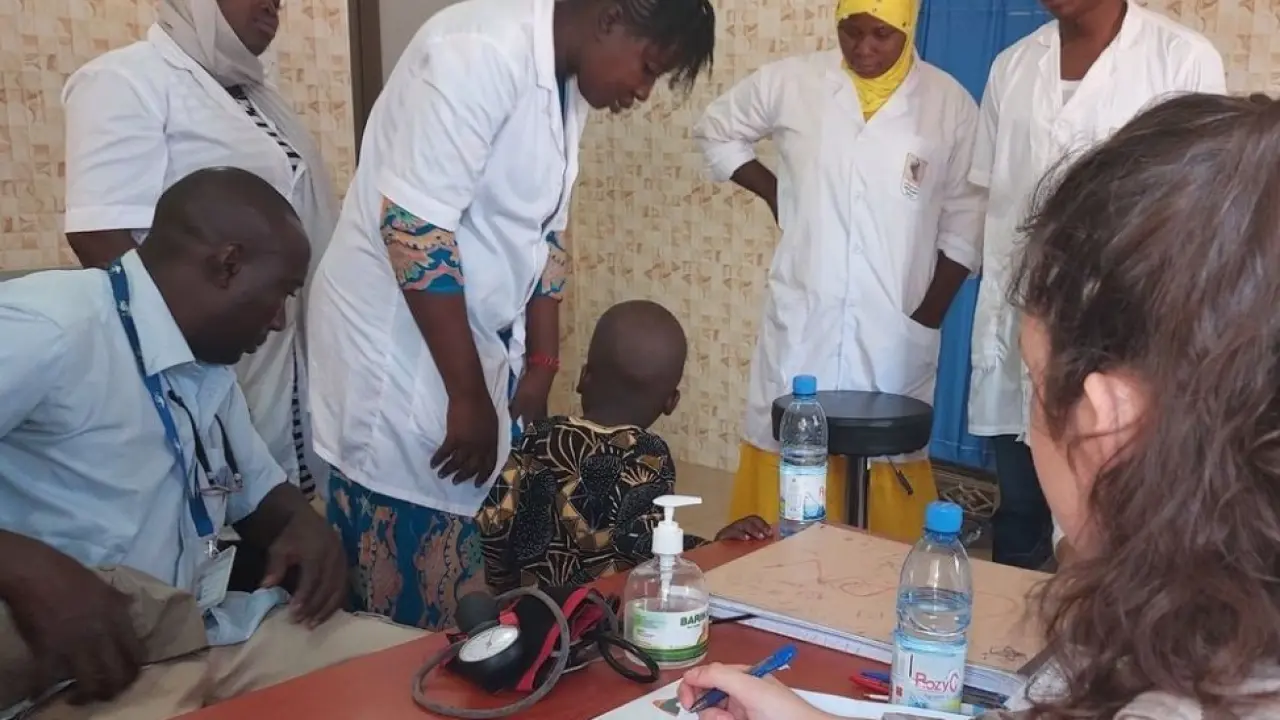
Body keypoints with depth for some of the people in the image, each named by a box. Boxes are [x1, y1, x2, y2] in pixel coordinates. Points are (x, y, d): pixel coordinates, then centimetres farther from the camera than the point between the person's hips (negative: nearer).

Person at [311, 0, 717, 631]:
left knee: (475, 592, 9)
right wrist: (469, 397, -19)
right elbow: (413, 226, -25)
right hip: (399, 349, -8)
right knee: (408, 599, -1)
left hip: (483, 347, 8)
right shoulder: (482, 51, -19)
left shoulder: (567, 87, 8)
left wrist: (539, 368, 9)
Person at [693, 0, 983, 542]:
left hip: (896, 329, 0)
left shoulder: (949, 103, 1)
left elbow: (964, 222, 4)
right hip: (801, 319, 1)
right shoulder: (790, 82, 1)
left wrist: (930, 315, -1)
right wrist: (773, 192, 4)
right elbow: (716, 131, 16)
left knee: (893, 458, 3)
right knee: (785, 449, 4)